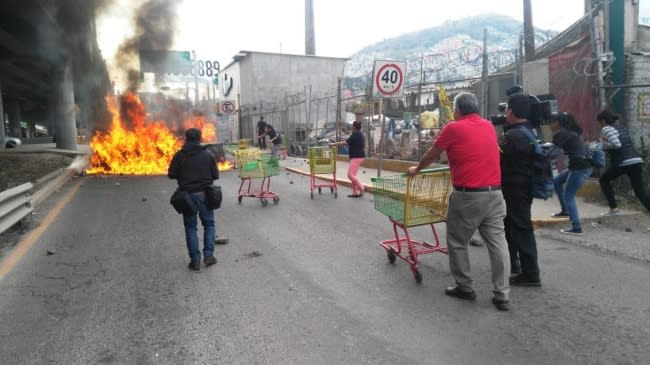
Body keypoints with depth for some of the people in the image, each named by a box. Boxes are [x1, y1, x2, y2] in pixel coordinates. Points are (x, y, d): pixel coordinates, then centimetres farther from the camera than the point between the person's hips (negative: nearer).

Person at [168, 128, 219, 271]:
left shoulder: (179, 155, -5)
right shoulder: (208, 154, -3)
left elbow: (171, 174, -2)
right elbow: (215, 175, -1)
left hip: (188, 195, 0)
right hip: (204, 194, 0)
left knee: (190, 227, 9)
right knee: (209, 223, 16)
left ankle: (195, 260, 8)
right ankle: (208, 255, 8)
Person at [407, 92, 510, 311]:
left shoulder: (453, 128, -5)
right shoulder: (489, 127, 12)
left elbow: (432, 155, 7)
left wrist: (417, 169, 25)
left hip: (467, 196, -5)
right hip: (494, 194, 6)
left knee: (457, 243, 10)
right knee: (498, 243, 5)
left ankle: (464, 288, 19)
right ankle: (502, 295, 9)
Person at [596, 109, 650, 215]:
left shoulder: (606, 129, -3)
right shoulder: (621, 127, 23)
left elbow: (616, 144, -18)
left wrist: (603, 143, 0)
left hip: (622, 162, -7)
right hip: (637, 160, 7)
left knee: (604, 180, 18)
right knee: (640, 191, 7)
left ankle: (613, 208, 12)